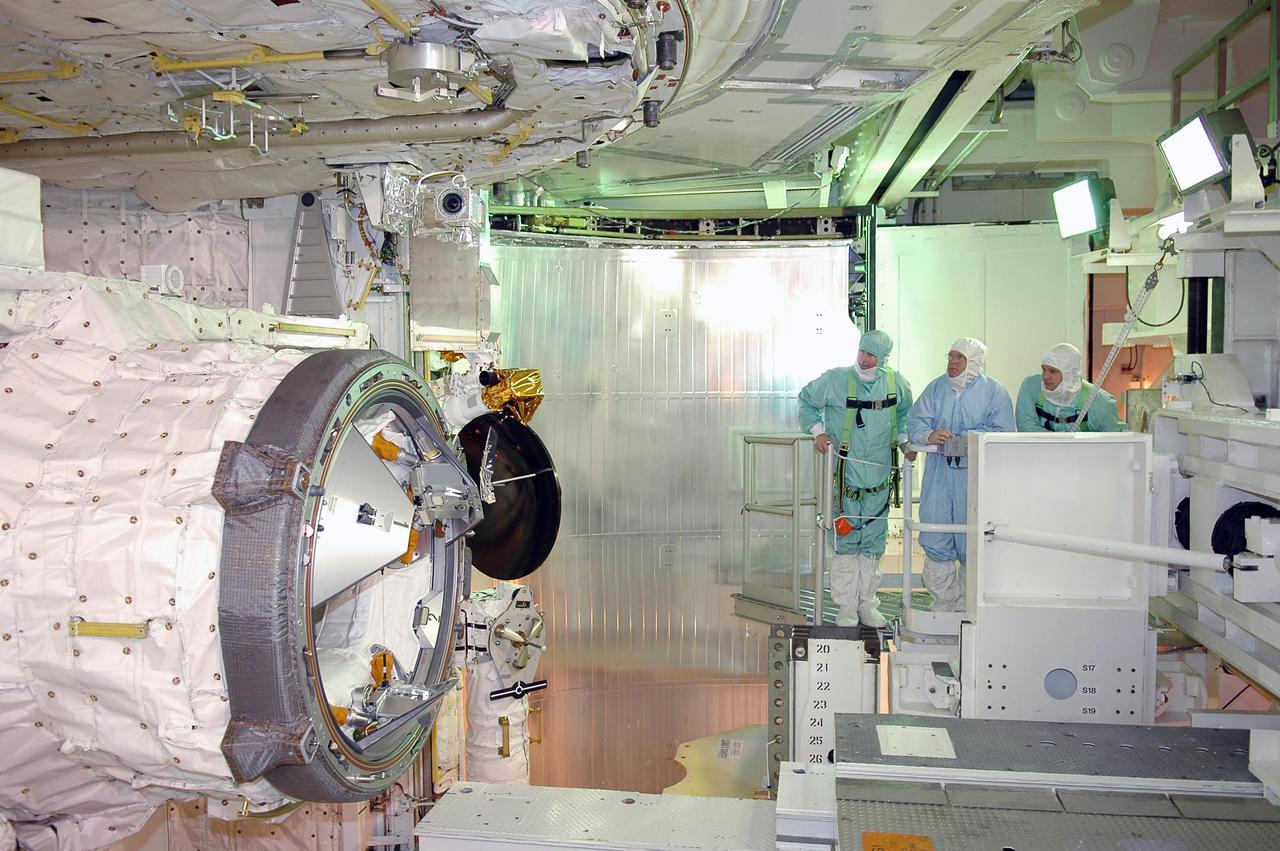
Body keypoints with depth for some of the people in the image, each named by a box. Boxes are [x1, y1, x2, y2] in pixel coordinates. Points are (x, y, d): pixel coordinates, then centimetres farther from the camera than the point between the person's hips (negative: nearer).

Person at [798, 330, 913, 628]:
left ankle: (867, 604, 21)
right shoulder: (835, 379, -7)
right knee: (846, 541, -1)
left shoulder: (896, 383, 3)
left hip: (879, 479, 3)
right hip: (844, 475, -3)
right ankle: (846, 608, 8)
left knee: (873, 543, 10)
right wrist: (817, 431, -3)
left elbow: (905, 411, 23)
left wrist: (903, 439, 11)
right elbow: (806, 400, 9)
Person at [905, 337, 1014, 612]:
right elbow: (915, 421, 5)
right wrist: (928, 436, -16)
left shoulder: (994, 391, -1)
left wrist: (964, 439, -19)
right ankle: (944, 602, 15)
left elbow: (1001, 431, -10)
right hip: (940, 469, 3)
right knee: (935, 537, 1)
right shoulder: (936, 387, 11)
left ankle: (968, 605, 16)